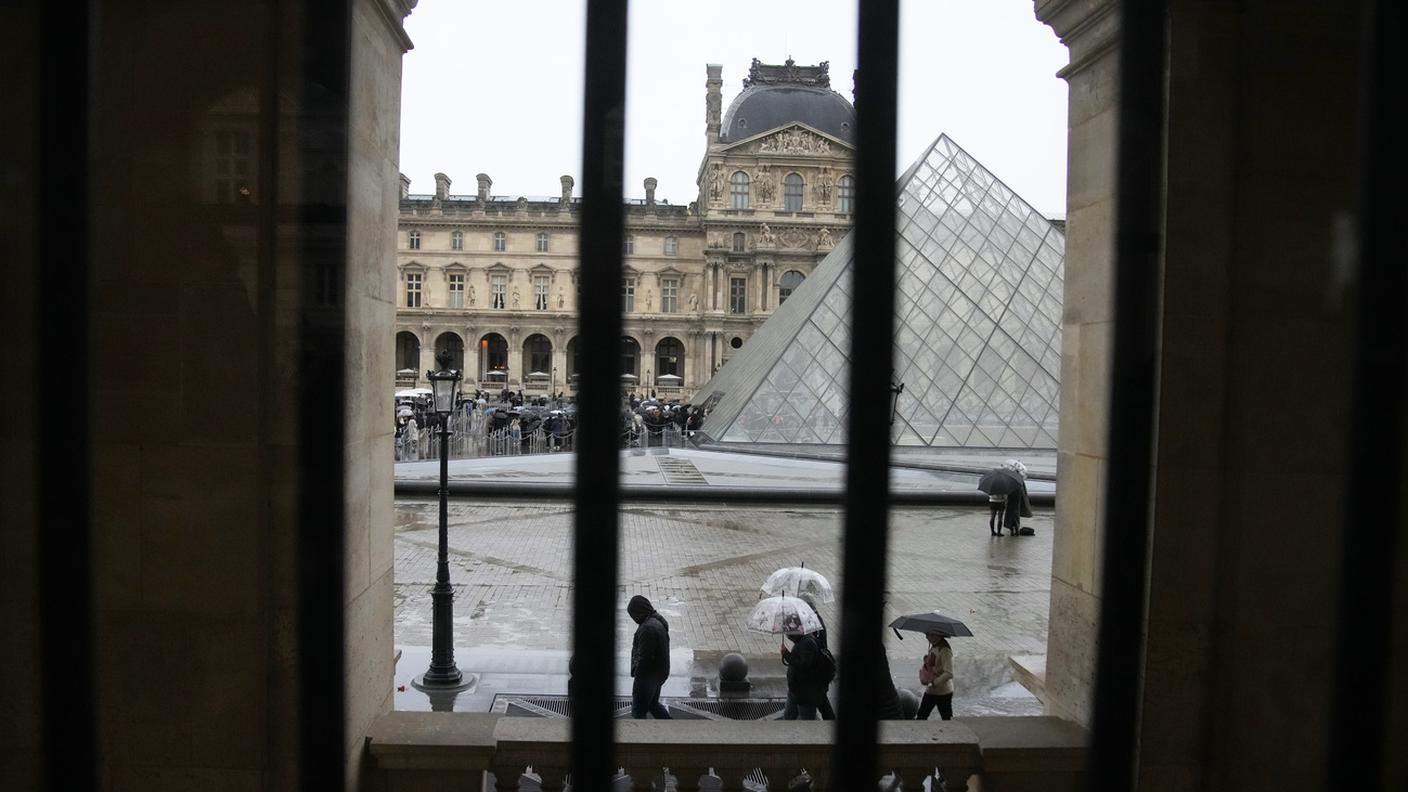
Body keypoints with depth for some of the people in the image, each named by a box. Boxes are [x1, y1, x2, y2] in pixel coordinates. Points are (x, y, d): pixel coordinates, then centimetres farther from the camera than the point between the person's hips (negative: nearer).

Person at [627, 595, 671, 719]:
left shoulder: (648, 628, -27)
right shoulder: (659, 621, 5)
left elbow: (645, 656, -27)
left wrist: (636, 671, -11)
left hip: (647, 675, -10)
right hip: (660, 673, 10)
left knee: (638, 710, 6)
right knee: (653, 704, 25)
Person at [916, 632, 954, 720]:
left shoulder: (944, 650, -20)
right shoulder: (933, 648, 7)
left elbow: (949, 674, -26)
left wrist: (934, 683, -24)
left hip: (943, 692, -9)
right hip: (930, 691, 9)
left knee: (947, 718, 3)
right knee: (920, 716, 11)